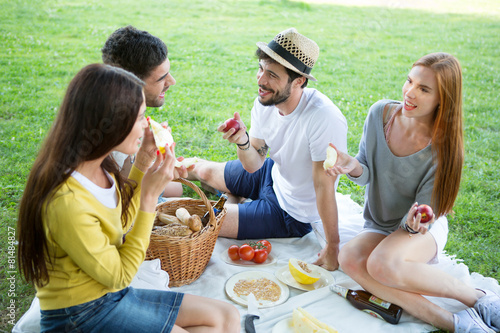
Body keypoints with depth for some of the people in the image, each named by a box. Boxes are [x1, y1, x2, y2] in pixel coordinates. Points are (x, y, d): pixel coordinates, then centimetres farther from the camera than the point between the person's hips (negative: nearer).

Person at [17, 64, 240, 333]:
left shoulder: (98, 167, -7)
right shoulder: (67, 202, -32)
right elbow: (119, 275, -19)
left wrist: (144, 161, -1)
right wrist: (150, 195, -23)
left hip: (112, 293, 8)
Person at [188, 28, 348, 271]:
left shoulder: (324, 119, -36)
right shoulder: (265, 102, -14)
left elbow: (324, 187, -30)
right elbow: (253, 165, -7)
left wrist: (332, 247, -23)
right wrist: (242, 142, -28)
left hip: (291, 212, -6)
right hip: (272, 174, 7)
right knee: (203, 170, 20)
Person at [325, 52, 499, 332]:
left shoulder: (443, 146, -20)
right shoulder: (381, 113, -11)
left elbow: (425, 213, -14)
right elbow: (367, 175, -2)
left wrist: (414, 223, -37)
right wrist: (353, 166, -25)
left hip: (424, 229, -4)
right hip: (379, 227, 4)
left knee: (383, 264, -37)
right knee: (349, 258, -30)